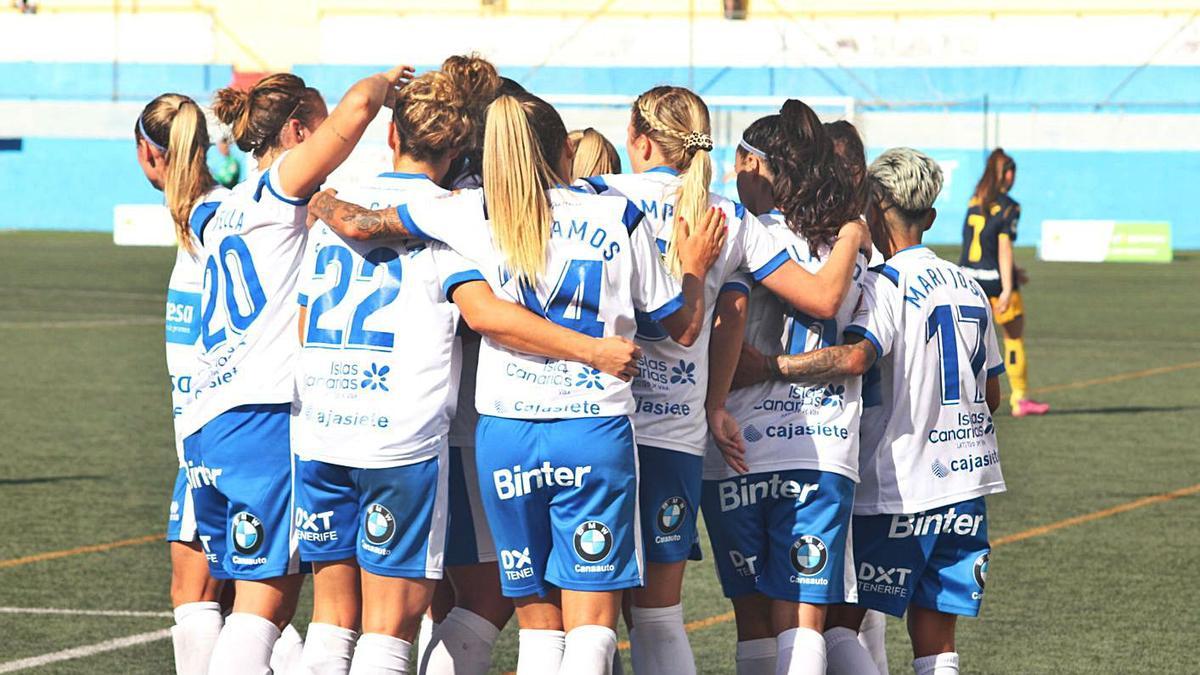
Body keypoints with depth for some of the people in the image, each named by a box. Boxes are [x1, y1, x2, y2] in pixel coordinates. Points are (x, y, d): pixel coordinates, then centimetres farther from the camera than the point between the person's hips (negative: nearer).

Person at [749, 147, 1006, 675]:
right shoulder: (968, 286, 13)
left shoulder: (887, 284, -10)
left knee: (835, 621, 1)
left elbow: (856, 355, -30)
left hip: (900, 488, -7)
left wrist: (769, 366, -29)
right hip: (968, 479, 7)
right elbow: (991, 394, 20)